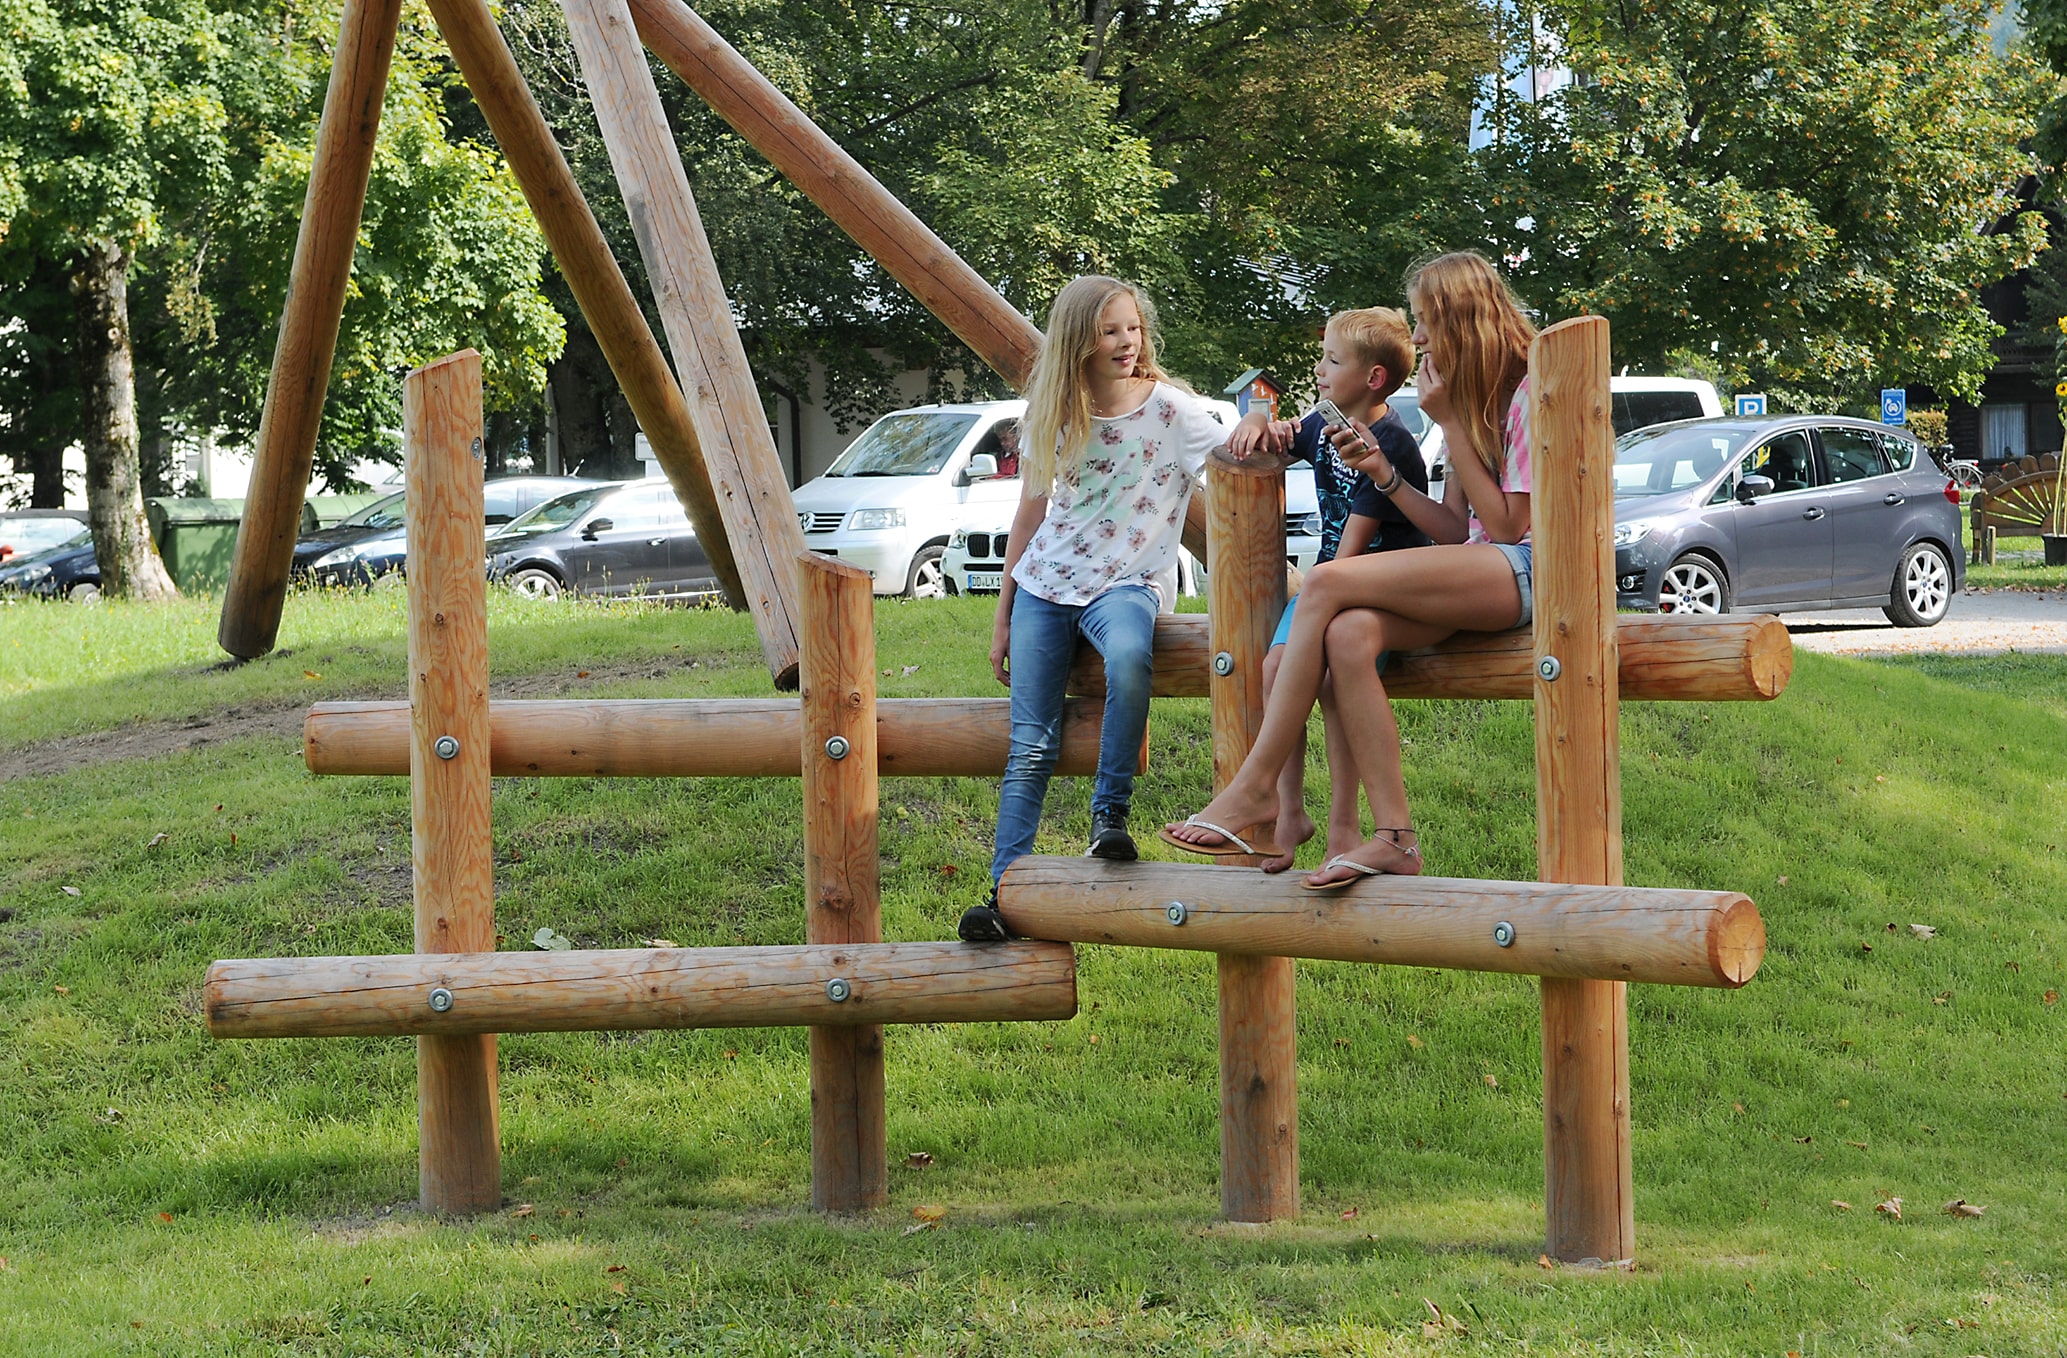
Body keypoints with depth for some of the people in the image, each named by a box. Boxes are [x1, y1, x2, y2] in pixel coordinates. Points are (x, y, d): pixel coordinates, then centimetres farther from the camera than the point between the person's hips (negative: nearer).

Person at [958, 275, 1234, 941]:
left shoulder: (1169, 407, -6)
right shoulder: (1052, 417, 5)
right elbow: (1030, 516, 14)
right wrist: (1002, 617, 15)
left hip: (1128, 581, -4)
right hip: (1045, 583, 4)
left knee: (1128, 657, -38)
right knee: (1030, 745, -5)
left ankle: (1110, 814, -24)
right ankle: (1006, 888, -2)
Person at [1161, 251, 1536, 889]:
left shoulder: (1531, 389, -5)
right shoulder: (1474, 395, 22)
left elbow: (1507, 525, -11)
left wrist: (1449, 423, -9)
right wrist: (1382, 473, 3)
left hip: (1528, 570, -8)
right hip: (1475, 569, 8)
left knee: (1327, 583, -24)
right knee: (1349, 633, -24)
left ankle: (1256, 787, -20)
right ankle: (1395, 838, -30)